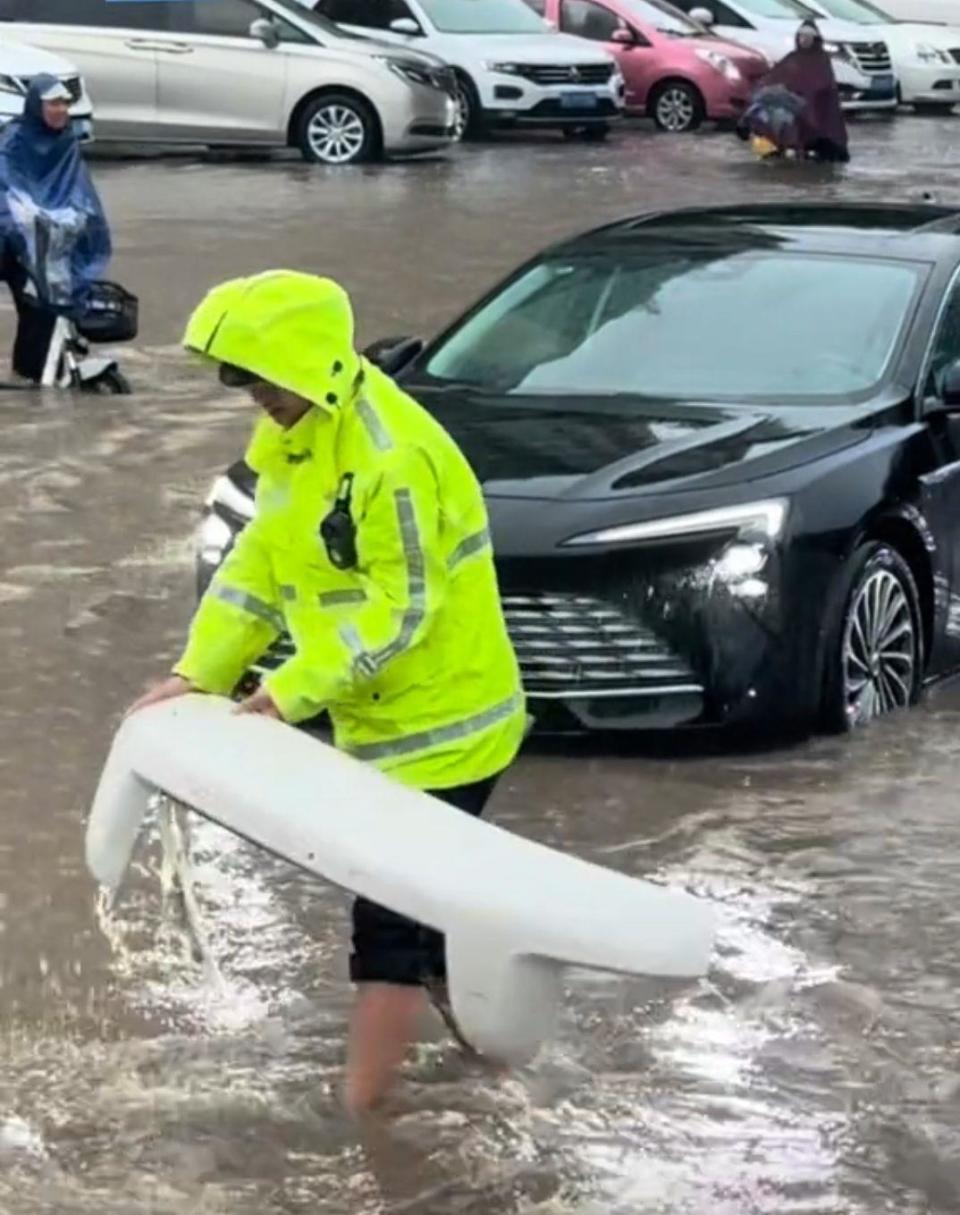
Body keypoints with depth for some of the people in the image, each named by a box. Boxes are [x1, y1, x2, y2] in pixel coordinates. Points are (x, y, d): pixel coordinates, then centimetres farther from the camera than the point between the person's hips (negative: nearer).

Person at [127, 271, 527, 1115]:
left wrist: (290, 692, -25)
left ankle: (360, 1112, -6)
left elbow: (400, 609, -26)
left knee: (393, 916, -8)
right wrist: (199, 673, 2)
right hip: (382, 721, 10)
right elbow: (259, 566, 10)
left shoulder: (390, 456, -26)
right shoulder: (294, 437, 5)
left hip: (438, 726, -10)